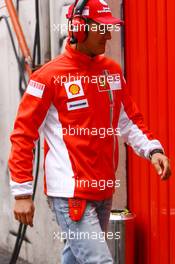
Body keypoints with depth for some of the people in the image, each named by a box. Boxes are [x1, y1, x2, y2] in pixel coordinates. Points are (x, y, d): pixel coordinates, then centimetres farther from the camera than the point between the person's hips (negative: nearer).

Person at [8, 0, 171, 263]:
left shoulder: (112, 70, 9)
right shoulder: (49, 76, -10)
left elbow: (129, 120, 17)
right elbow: (23, 134, -8)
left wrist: (152, 149, -2)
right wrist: (22, 192, -11)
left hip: (104, 191, 7)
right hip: (71, 193, -7)